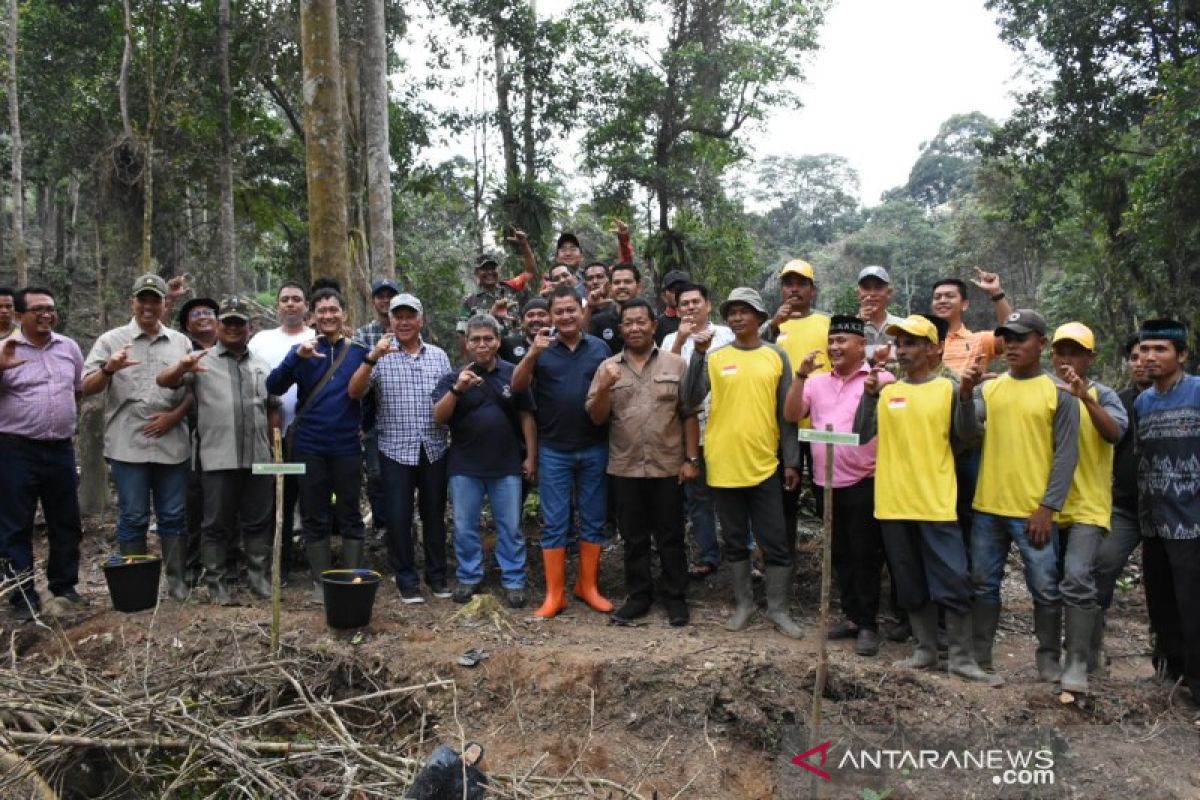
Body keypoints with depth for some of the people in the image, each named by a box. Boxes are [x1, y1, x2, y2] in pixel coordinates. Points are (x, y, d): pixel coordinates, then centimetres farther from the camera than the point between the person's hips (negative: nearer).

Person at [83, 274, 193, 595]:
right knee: (132, 518, 4)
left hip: (172, 443, 2)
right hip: (128, 444, -2)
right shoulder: (111, 340, 4)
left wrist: (174, 416, -6)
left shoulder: (180, 342, 10)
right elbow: (88, 387, -2)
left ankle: (177, 580, 17)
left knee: (174, 516, 8)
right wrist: (108, 369, -23)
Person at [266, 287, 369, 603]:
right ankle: (321, 582, 18)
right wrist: (296, 356, -24)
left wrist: (366, 426, -10)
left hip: (347, 446, 0)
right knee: (314, 518, 8)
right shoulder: (303, 351, 3)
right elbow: (274, 387, -10)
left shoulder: (359, 351, 3)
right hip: (309, 446, 1)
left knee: (350, 517, 7)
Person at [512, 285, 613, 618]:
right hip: (553, 450, -2)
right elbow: (517, 387, -12)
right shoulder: (542, 349, 0)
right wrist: (532, 354, -26)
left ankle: (588, 585, 23)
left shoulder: (600, 348, 5)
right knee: (554, 523, 2)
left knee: (593, 520, 9)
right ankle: (555, 593, 11)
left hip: (594, 449, 2)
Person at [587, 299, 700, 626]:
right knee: (633, 537, 12)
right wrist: (605, 388, -16)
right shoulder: (608, 367, 4)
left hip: (667, 466, -2)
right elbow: (596, 418, 1)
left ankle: (675, 597, 20)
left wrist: (692, 458, -4)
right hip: (625, 468, 2)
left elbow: (689, 415, 1)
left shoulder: (676, 364, 1)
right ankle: (638, 595, 24)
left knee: (670, 537, 8)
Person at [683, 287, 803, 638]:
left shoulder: (776, 356, 3)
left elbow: (787, 413, 3)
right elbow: (691, 400, -11)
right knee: (735, 542, 12)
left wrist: (791, 460, -1)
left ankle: (778, 609, 19)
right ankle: (743, 604, 26)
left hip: (765, 464, 0)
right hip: (724, 464, 0)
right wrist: (698, 353, -18)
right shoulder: (715, 357, 1)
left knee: (776, 543, 5)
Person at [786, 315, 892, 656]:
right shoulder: (817, 381, 10)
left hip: (864, 484, -5)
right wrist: (801, 375, -8)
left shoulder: (881, 380, -5)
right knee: (840, 555, 15)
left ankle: (868, 624, 13)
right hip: (826, 484, 5)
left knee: (865, 556, 2)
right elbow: (791, 415, -1)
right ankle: (851, 616, 27)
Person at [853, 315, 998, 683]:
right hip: (894, 502, 4)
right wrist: (869, 393, -8)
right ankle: (925, 650, 24)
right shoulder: (885, 391, 8)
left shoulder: (948, 389, 0)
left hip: (937, 502, -3)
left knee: (953, 582, -2)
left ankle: (962, 658, 10)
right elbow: (861, 435, 0)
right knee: (911, 584, 12)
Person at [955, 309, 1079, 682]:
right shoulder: (988, 388, 7)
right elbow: (967, 434, -4)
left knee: (1045, 588, 5)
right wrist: (966, 394, -20)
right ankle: (979, 654, 22)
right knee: (983, 585, 12)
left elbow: (1066, 455, -6)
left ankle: (1048, 658, 20)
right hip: (988, 507, 4)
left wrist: (1048, 507, -11)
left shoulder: (1059, 393, -3)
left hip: (1034, 511, -4)